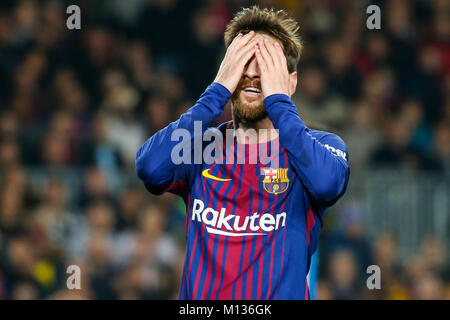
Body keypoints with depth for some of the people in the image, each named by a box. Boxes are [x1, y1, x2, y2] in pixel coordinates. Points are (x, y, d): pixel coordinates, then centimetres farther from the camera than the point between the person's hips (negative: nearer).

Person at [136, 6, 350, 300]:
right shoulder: (200, 146, 11)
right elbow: (150, 168, -10)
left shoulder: (322, 145, 6)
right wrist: (219, 91, -5)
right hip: (200, 297, 3)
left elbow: (327, 184, -17)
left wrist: (278, 99, -8)